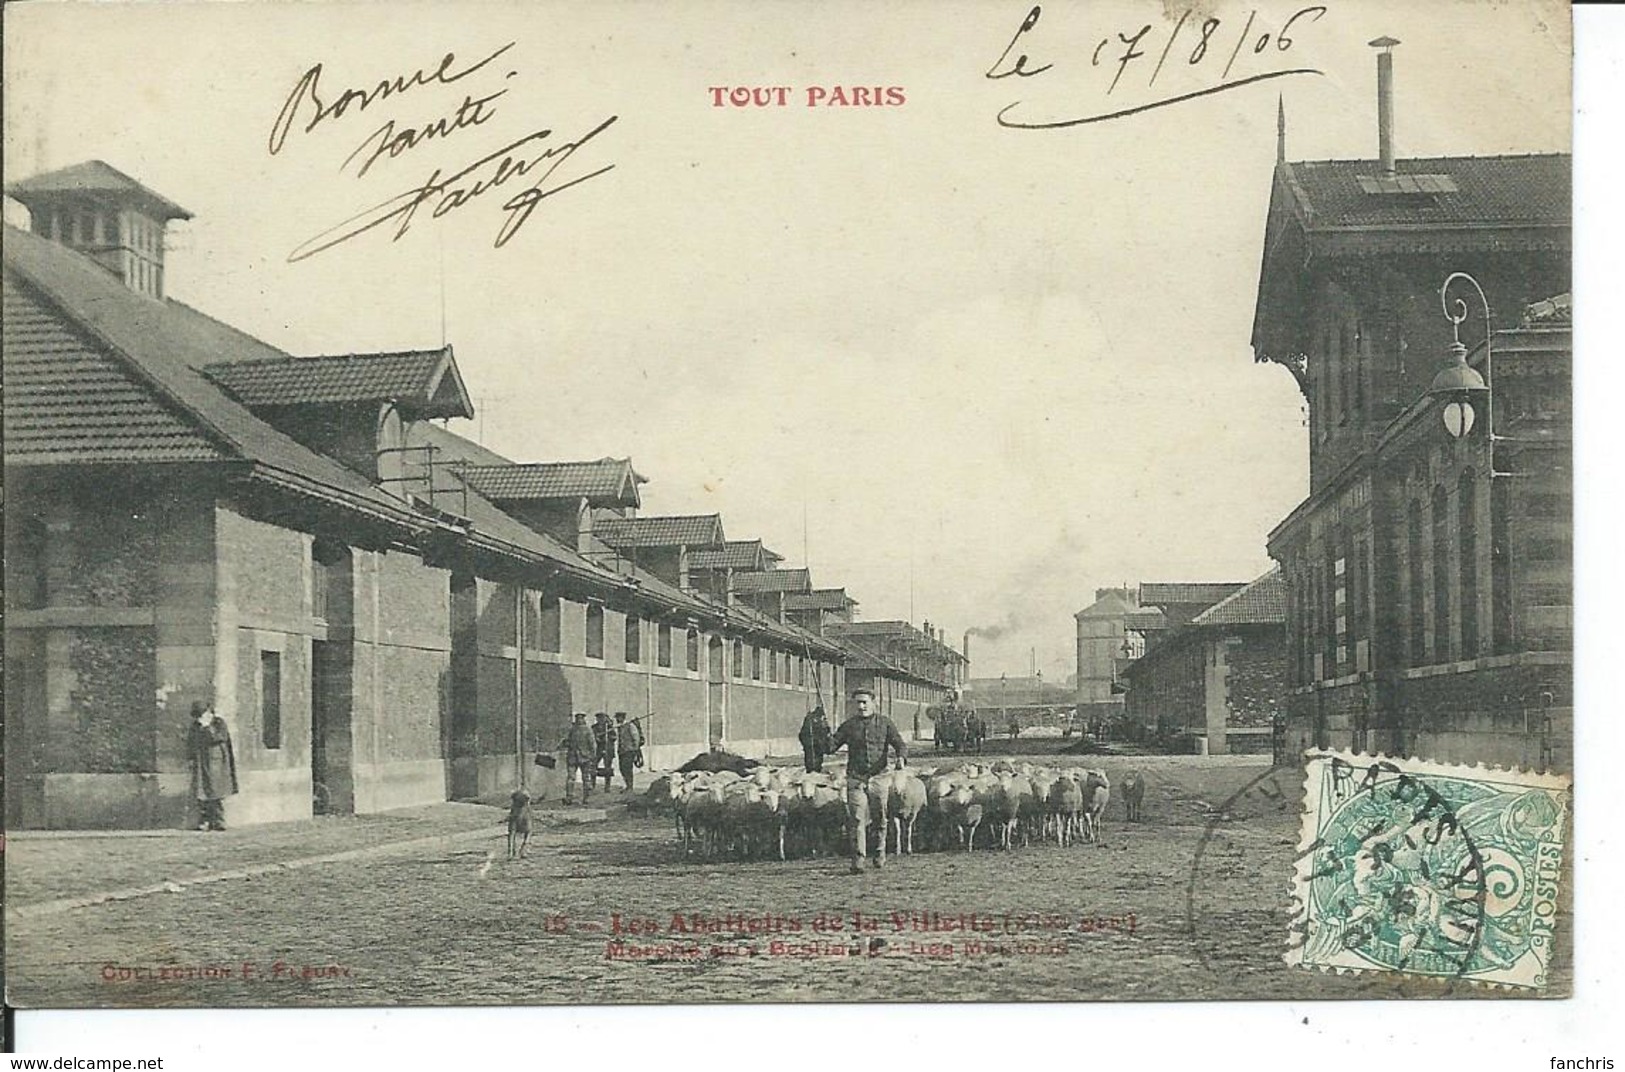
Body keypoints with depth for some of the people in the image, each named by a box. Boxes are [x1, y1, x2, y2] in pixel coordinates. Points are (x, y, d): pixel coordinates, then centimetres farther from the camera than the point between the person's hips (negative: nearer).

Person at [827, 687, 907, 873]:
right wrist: (825, 744, -16)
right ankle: (858, 859, -11)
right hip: (856, 778, 0)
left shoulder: (885, 723, 8)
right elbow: (833, 744, 7)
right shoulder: (849, 725, 9)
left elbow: (899, 744, 2)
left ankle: (880, 853, 29)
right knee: (858, 819, -10)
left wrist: (901, 757, -19)